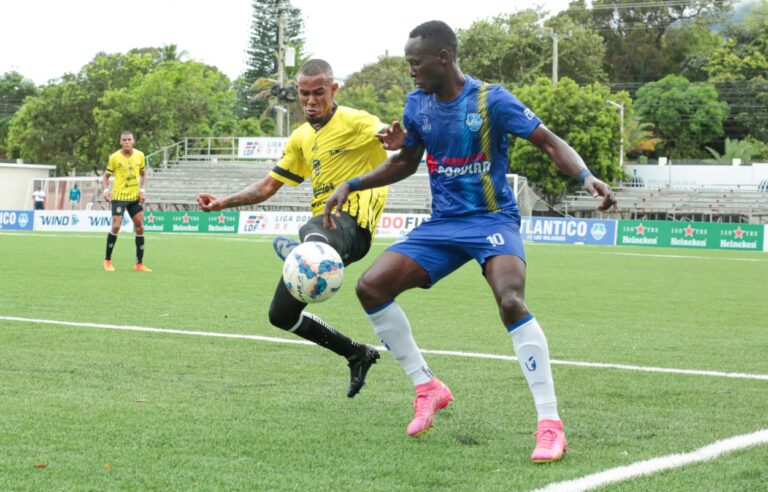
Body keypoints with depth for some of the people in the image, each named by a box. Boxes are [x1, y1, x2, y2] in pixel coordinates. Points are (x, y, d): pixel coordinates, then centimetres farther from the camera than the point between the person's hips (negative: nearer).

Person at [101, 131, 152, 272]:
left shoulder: (139, 155, 2)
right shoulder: (114, 157, -8)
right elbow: (106, 176, 1)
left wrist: (142, 190, -1)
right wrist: (106, 190, -16)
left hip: (135, 197, 4)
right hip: (119, 196, -4)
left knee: (140, 227, 0)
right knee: (116, 226, -13)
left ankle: (139, 264, 8)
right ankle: (107, 261, 2)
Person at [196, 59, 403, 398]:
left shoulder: (354, 122, -3)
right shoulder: (301, 139, 18)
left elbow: (387, 135, -24)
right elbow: (268, 186, 24)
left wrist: (397, 140, -50)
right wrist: (223, 203, 13)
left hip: (352, 222, -8)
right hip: (322, 224, 8)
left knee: (313, 232, -45)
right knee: (281, 315, 8)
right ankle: (358, 355, 20)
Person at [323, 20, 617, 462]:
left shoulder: (491, 100, -13)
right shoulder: (418, 104, 4)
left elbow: (551, 143, -12)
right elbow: (406, 163, 21)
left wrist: (586, 176, -31)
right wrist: (352, 185, 11)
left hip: (492, 219, -6)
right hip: (442, 223, 6)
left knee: (511, 302, -31)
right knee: (371, 286, -8)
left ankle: (551, 423, -26)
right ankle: (427, 387, 6)